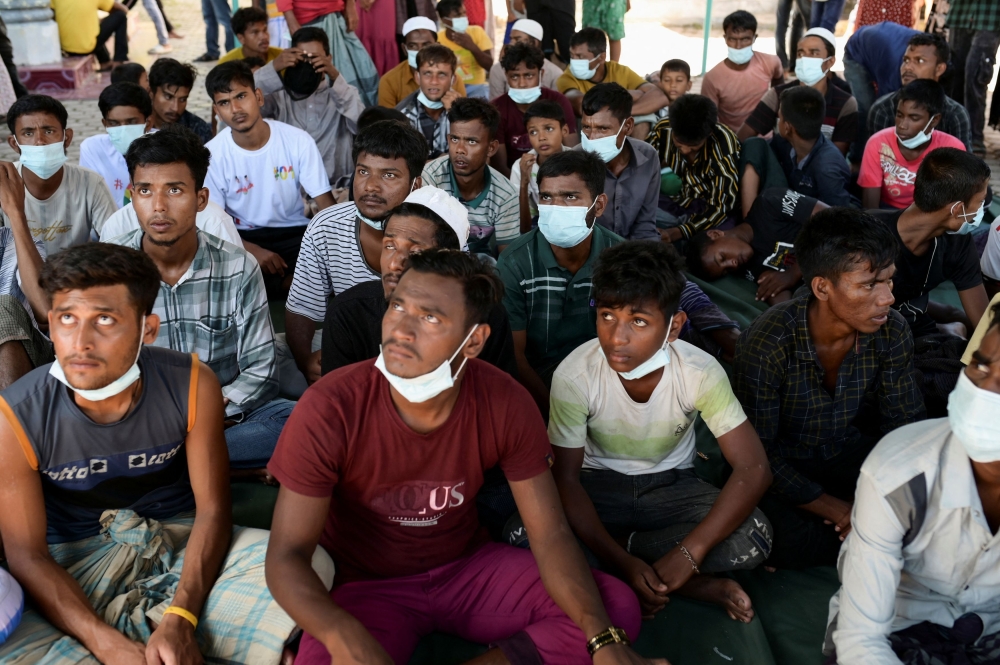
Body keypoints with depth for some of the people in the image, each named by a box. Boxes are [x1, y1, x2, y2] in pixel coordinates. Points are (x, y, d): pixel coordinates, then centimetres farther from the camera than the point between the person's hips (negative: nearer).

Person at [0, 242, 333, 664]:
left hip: (179, 538, 1)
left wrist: (180, 620, -27)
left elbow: (213, 508, -12)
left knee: (310, 563, -25)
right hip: (77, 560, 0)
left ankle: (131, 620, -15)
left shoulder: (192, 386, -16)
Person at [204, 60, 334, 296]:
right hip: (243, 238, -1)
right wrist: (253, 250, -25)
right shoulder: (212, 154, -11)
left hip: (293, 232, 1)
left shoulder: (298, 141, -10)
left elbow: (326, 203, -7)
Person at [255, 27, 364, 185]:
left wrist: (335, 78, -20)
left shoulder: (344, 93, 6)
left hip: (337, 185, 0)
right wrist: (272, 69, -19)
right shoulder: (280, 94, 7)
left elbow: (362, 127, -13)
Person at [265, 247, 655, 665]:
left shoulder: (505, 404, -16)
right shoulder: (329, 409, -24)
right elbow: (286, 555, -20)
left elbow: (550, 534, -12)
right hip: (368, 584, -2)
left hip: (469, 566, 3)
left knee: (619, 609, -13)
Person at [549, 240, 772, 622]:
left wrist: (689, 553, -33)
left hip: (670, 486, 1)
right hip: (599, 484, 0)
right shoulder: (574, 375, -24)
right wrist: (624, 564, -30)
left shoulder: (700, 372, -23)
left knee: (754, 538, -28)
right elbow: (565, 478, -19)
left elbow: (753, 468, -24)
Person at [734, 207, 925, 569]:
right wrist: (835, 509, -23)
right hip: (783, 464, -3)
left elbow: (905, 422, -2)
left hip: (851, 451, 4)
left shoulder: (892, 332, -14)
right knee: (788, 544, -30)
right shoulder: (766, 345, -28)